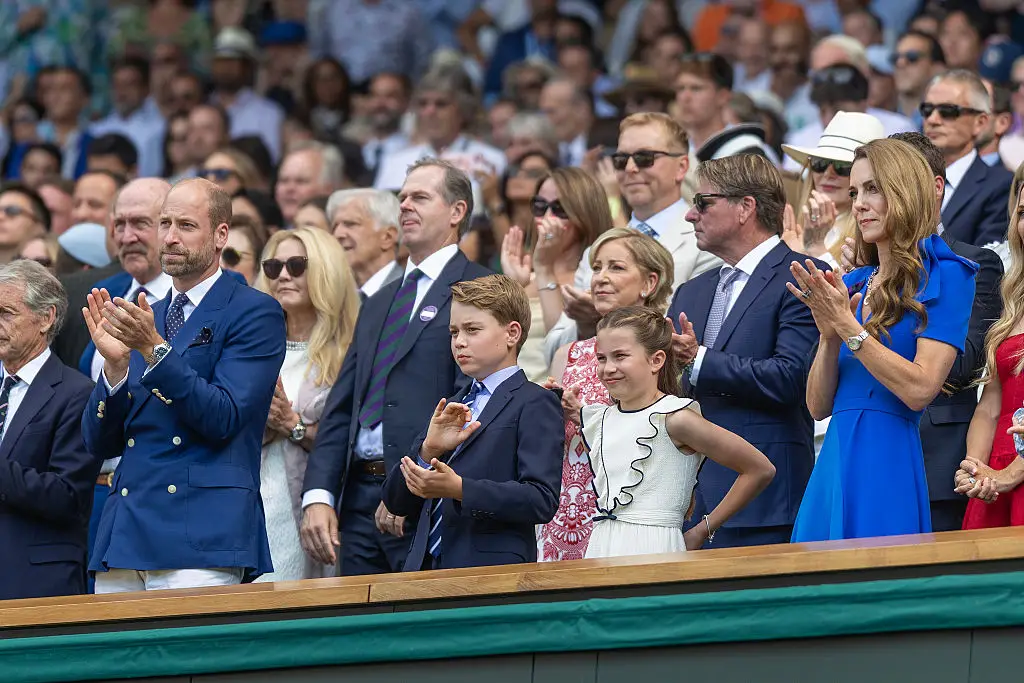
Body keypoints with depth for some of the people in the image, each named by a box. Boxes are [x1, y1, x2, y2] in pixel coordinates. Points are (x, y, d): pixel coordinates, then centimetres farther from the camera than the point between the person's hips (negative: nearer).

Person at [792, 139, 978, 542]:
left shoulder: (943, 274, -3)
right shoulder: (852, 285, 15)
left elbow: (920, 389, -14)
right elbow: (819, 406, 12)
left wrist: (848, 326, -13)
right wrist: (829, 334, -4)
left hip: (888, 463, -6)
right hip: (833, 464, 6)